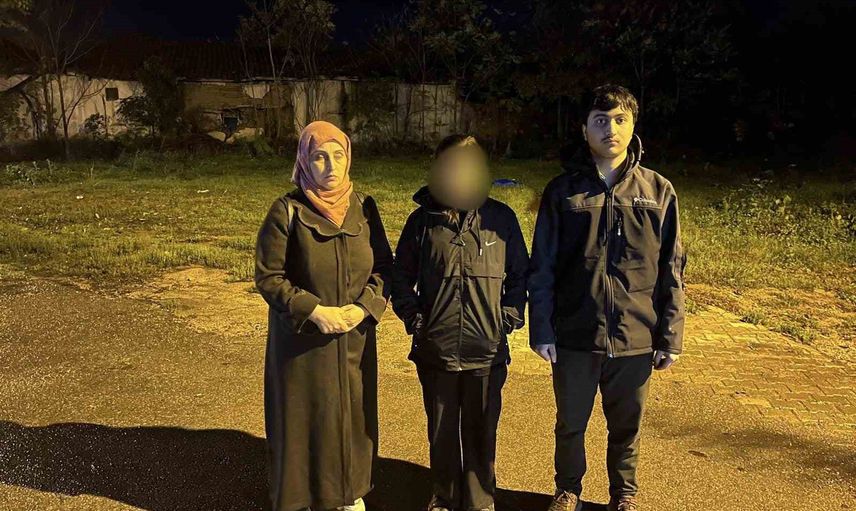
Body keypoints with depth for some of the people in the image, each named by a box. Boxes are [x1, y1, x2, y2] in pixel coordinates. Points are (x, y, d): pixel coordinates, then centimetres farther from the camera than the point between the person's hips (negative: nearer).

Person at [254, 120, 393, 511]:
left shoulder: (364, 208, -1)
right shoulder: (286, 211, -10)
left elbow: (384, 266, 4)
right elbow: (267, 276, -9)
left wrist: (363, 307, -12)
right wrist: (314, 311, -18)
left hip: (355, 338, 3)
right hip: (301, 340, -3)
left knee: (353, 414, 14)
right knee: (303, 418, 7)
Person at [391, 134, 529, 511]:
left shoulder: (501, 218, 0)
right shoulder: (422, 220, 0)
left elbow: (519, 274, 8)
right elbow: (401, 275, 9)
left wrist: (509, 318, -1)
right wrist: (413, 317, -2)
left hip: (488, 350, 0)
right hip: (435, 350, 1)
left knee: (481, 433, 11)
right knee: (441, 432, 16)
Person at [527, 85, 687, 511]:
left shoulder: (658, 192, 0)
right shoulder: (563, 191, -2)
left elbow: (672, 270, 2)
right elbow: (541, 267, -1)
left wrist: (670, 337, 0)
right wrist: (541, 330, -5)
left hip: (635, 338, 1)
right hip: (573, 335, 0)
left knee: (626, 426, 16)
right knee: (570, 423, 14)